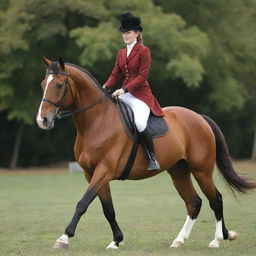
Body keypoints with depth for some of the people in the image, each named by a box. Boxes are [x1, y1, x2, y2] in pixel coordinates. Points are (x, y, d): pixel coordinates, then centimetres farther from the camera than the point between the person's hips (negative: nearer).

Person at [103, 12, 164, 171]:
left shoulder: (144, 51, -5)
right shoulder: (121, 53, 16)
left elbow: (142, 76, -12)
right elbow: (116, 74, 13)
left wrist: (124, 89, -21)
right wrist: (105, 88, -5)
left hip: (141, 94, -7)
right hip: (124, 94, 7)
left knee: (140, 124, -30)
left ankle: (153, 158, -14)